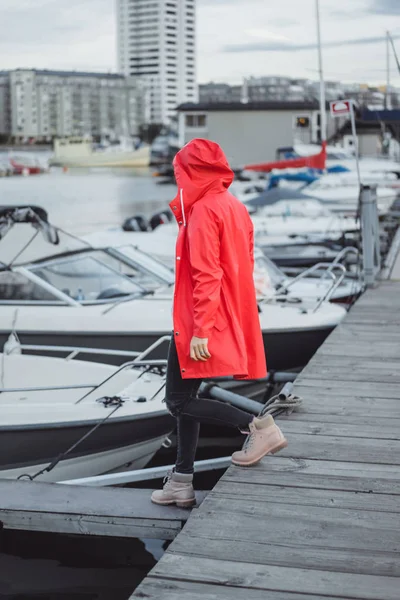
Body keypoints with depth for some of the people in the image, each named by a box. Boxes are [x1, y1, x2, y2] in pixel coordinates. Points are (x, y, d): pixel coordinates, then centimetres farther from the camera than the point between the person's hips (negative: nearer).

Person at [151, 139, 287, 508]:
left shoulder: (203, 211, -15)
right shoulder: (236, 208, 13)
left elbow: (206, 274, -21)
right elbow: (241, 267, 17)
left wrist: (200, 330, -22)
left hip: (199, 324, -10)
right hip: (233, 320, 10)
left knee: (179, 401, -3)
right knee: (186, 397, 14)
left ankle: (258, 425, -12)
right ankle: (183, 483, 18)